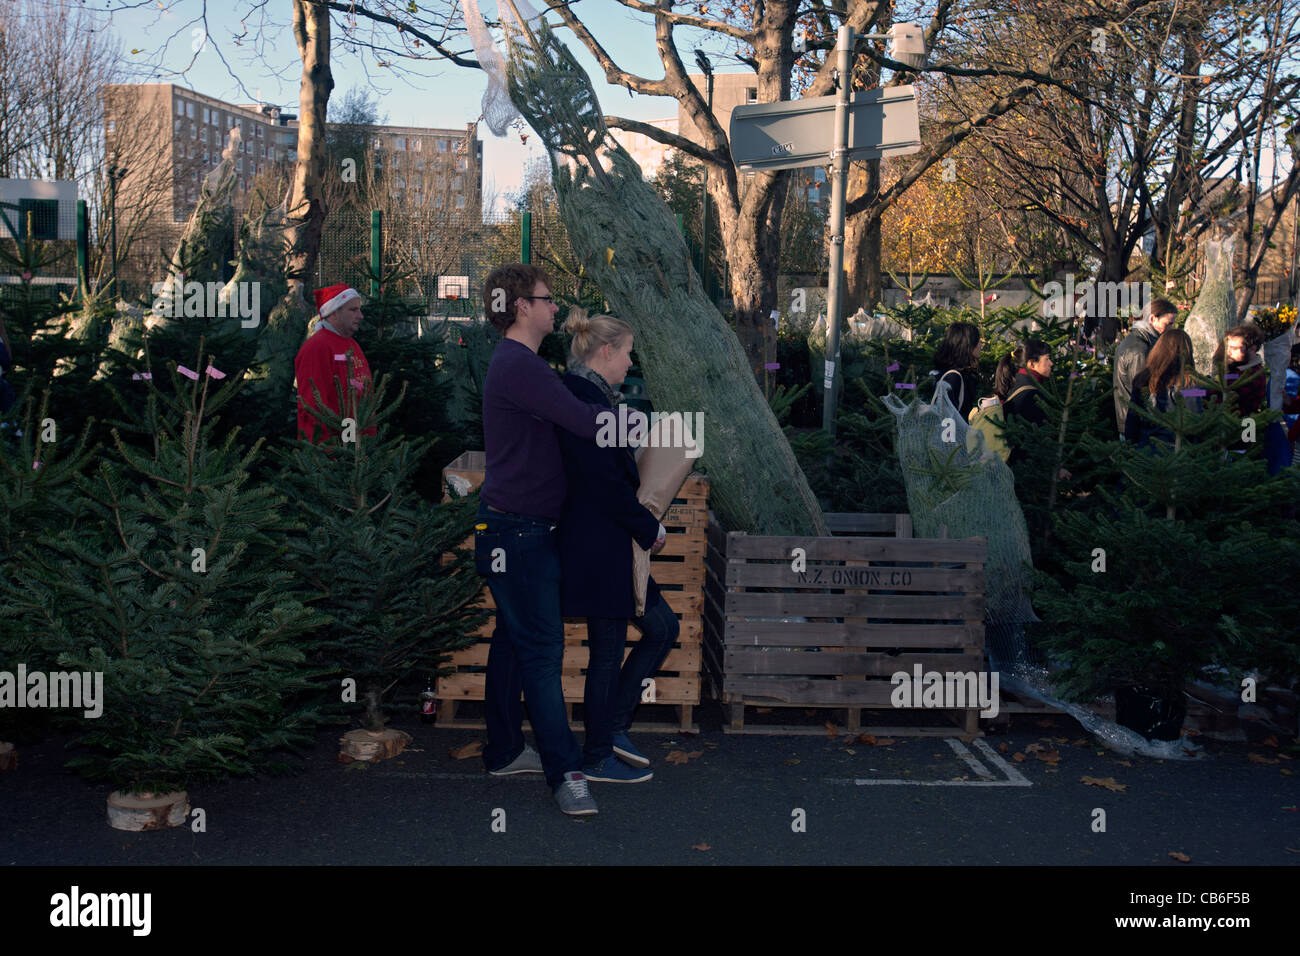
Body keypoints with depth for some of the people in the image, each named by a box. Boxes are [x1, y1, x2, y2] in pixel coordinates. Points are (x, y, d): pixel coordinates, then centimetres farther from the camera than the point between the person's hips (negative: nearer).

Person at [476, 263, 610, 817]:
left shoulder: (518, 363, 17)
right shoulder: (519, 366, -19)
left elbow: (566, 415, 19)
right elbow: (585, 423, -25)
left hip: (516, 528, 11)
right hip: (519, 531, -11)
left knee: (515, 640, 17)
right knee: (541, 647, -6)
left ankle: (504, 751, 27)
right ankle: (565, 772, 0)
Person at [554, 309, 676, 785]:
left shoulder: (590, 396, 13)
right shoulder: (586, 400, -19)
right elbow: (607, 482, -22)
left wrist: (643, 523, 12)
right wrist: (651, 528, -11)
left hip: (608, 546, 11)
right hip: (599, 549, -11)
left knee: (662, 627, 16)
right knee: (607, 652, 2)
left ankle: (612, 726, 23)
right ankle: (598, 758, 17)